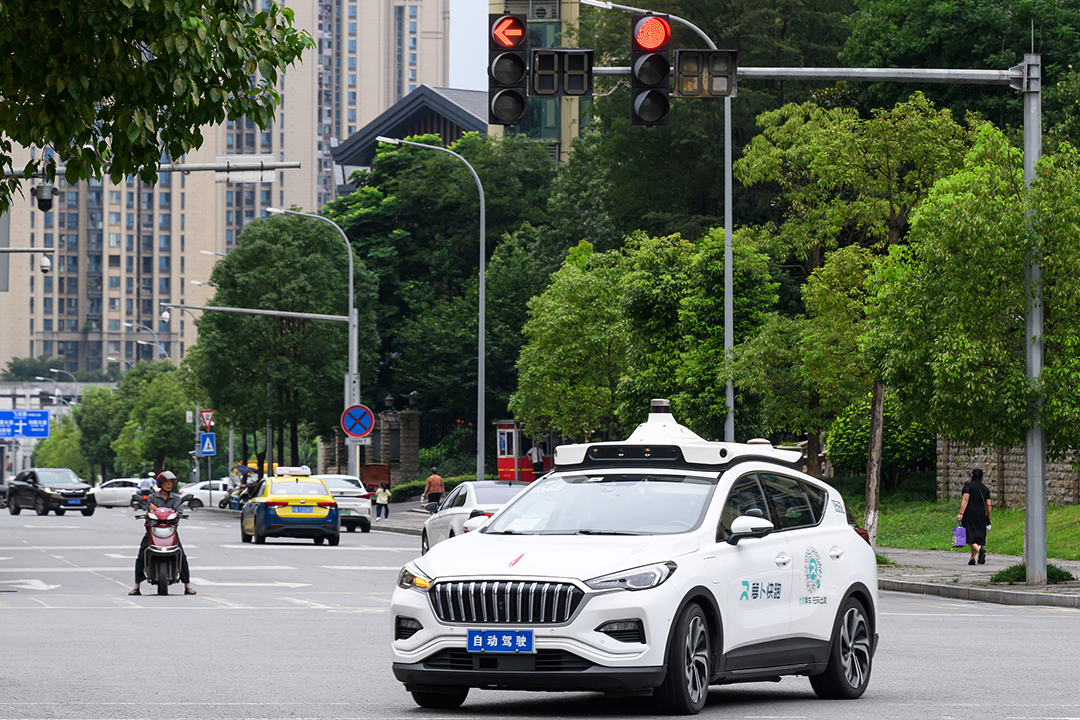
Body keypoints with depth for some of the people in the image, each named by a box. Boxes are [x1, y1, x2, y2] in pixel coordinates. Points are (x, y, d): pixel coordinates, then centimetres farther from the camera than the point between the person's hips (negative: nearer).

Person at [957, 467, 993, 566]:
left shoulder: (968, 485, -2)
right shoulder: (985, 489, 11)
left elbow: (965, 499, -13)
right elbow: (988, 504, 9)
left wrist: (961, 513, -16)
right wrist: (988, 519, 16)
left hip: (970, 513, -4)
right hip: (981, 515, 4)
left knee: (970, 536, -5)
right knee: (978, 535, 10)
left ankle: (979, 549, -31)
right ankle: (972, 558, 6)